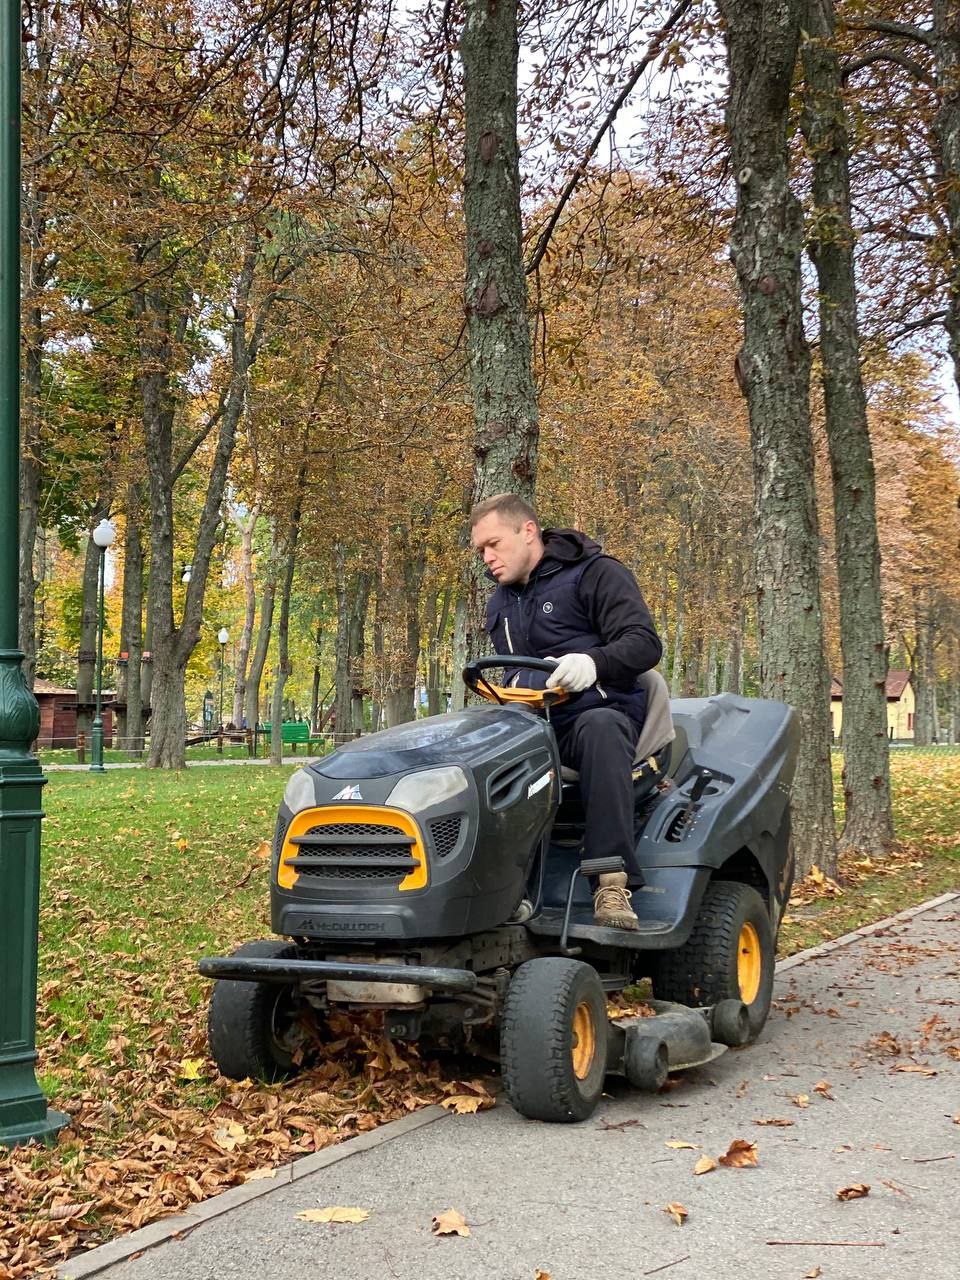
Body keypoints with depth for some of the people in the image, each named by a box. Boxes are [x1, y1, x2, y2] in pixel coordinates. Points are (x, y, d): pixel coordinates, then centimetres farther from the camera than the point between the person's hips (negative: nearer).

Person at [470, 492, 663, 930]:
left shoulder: (594, 573, 1)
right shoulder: (500, 606, 23)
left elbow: (645, 643, -11)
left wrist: (594, 663, -31)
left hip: (601, 712, -6)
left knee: (600, 728, -41)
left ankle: (611, 882, -46)